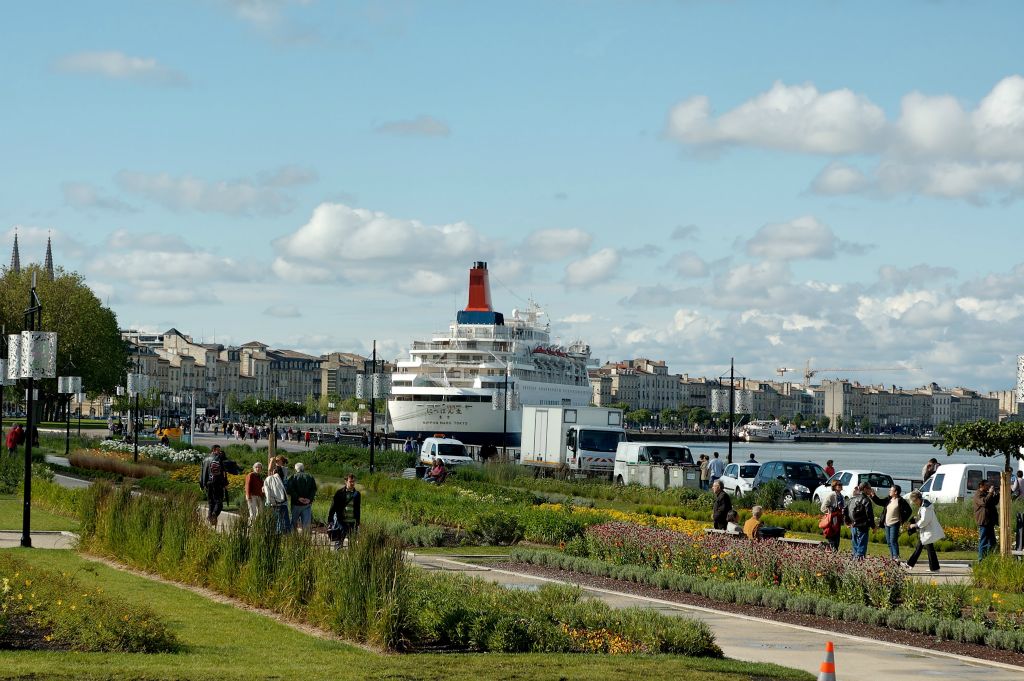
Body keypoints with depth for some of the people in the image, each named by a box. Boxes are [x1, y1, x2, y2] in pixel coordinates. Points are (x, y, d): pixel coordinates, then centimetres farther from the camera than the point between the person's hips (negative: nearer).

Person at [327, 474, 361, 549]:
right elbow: (333, 508, -2)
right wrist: (329, 521, -6)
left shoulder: (357, 494, 7)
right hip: (341, 521, -3)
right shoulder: (339, 493, -4)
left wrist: (358, 523, 15)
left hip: (352, 522, 3)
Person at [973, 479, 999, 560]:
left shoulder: (986, 494, 22)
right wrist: (990, 493, -18)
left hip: (990, 521, 10)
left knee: (992, 542, 12)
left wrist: (996, 494, 10)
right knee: (983, 542, -9)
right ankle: (981, 559, -8)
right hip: (983, 521, -10)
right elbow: (984, 502, -24)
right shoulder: (978, 494, -7)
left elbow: (994, 502, 25)